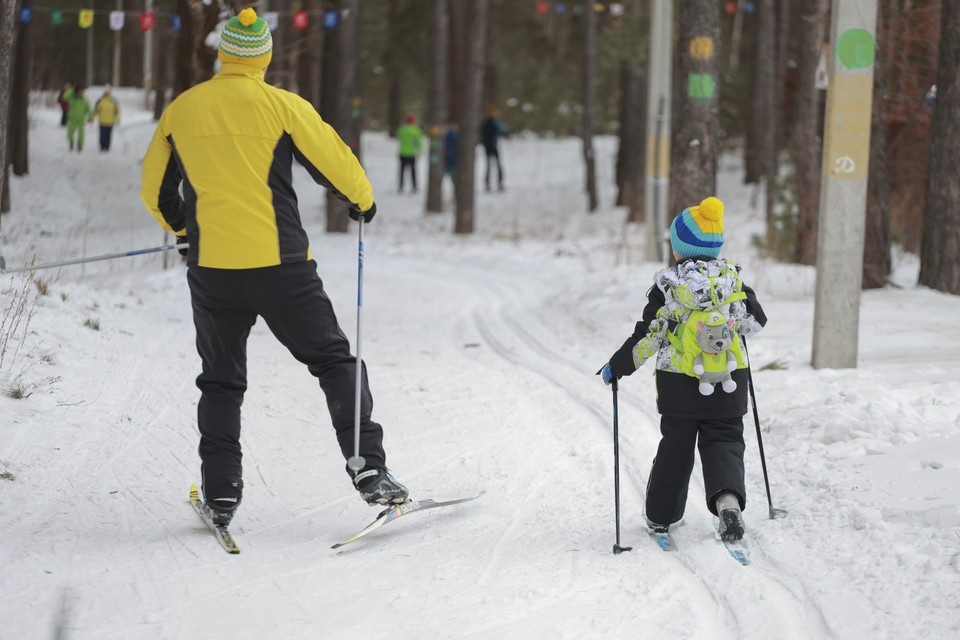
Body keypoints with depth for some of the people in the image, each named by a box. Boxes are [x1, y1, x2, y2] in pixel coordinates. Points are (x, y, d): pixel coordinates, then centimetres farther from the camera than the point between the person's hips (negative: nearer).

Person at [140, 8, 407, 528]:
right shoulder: (281, 106, -5)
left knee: (221, 381, 16)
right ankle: (368, 470, -1)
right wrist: (362, 201, 19)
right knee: (334, 361, 8)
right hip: (280, 265, -3)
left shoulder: (180, 110, 6)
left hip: (211, 268, 3)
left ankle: (220, 494, 11)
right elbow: (336, 163, -2)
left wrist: (182, 228, 36)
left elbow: (154, 190, 16)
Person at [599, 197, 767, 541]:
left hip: (679, 383, -1)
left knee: (675, 447, 14)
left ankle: (660, 515, 22)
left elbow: (649, 335, -10)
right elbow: (755, 321, 4)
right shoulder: (732, 279, -4)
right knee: (724, 444, 6)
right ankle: (728, 500, -21)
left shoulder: (668, 284, -11)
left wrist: (617, 367, 1)